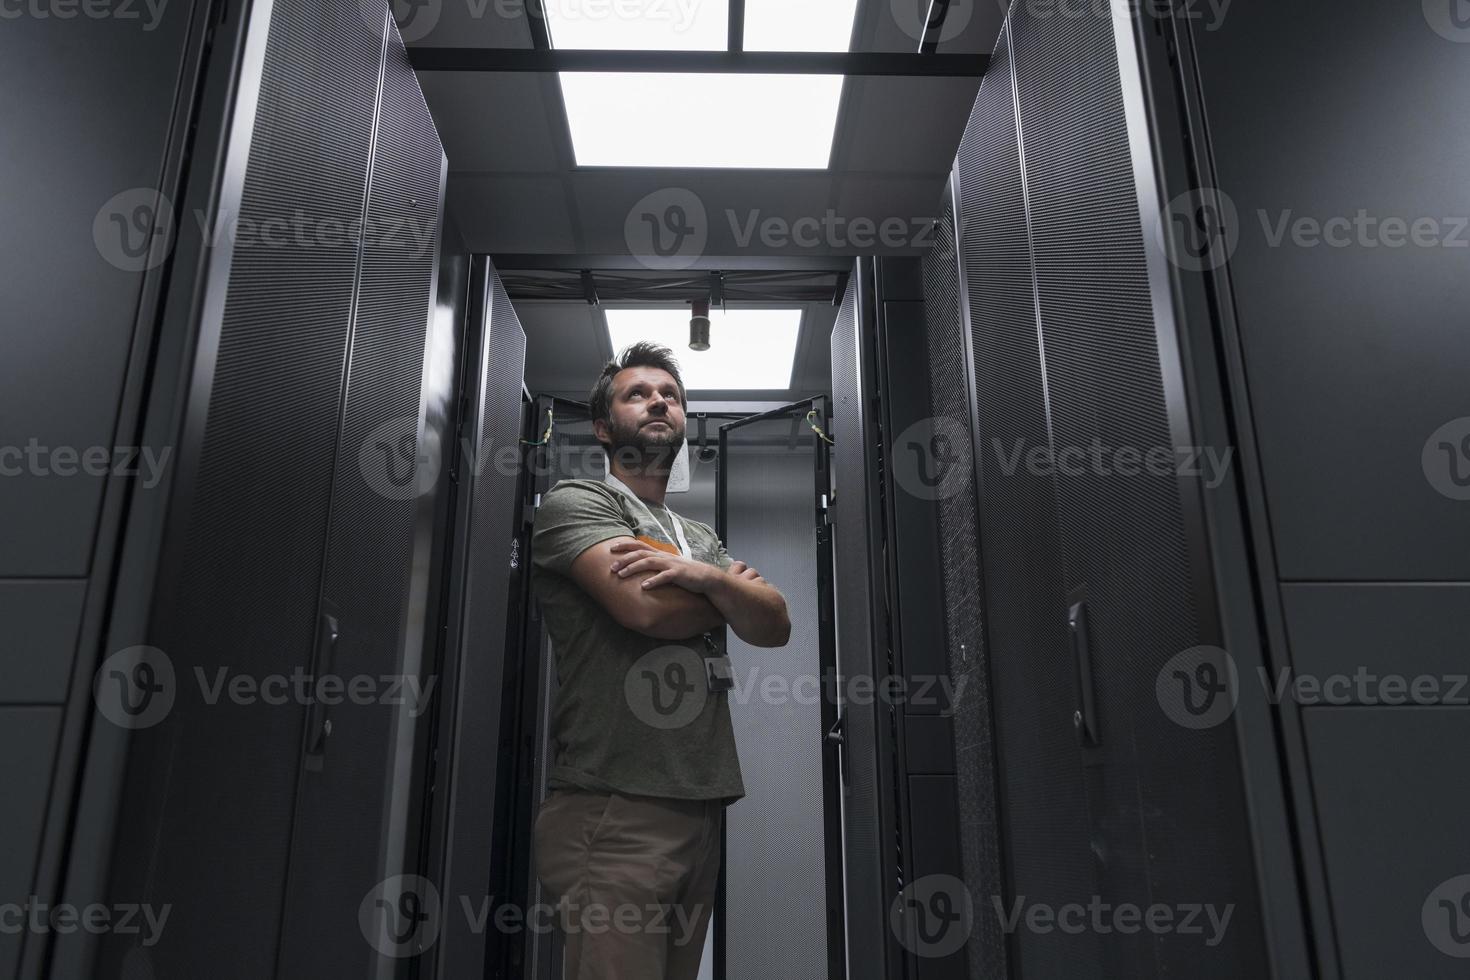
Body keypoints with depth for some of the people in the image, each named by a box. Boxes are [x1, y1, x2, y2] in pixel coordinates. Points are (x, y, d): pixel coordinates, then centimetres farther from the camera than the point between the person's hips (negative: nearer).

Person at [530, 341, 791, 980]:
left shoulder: (701, 539, 22)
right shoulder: (577, 501, -1)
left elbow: (775, 627, 9)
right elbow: (646, 608, -18)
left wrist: (703, 576, -11)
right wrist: (730, 589, 3)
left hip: (702, 808, 7)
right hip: (615, 809, -7)